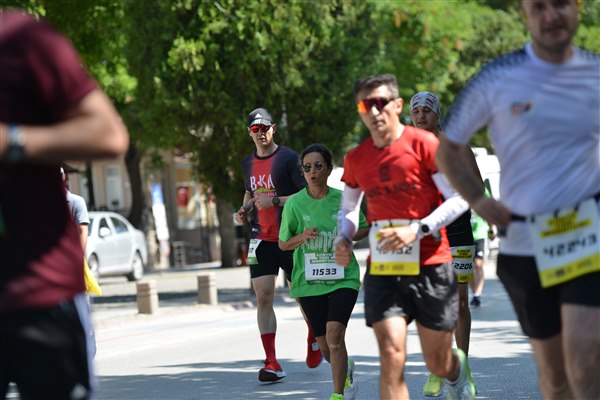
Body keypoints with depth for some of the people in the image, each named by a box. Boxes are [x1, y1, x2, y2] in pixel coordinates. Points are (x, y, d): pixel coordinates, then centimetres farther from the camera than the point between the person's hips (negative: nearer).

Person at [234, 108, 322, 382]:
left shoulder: (289, 158, -8)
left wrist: (275, 201, -21)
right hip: (261, 240, 4)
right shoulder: (248, 163, 11)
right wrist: (244, 211, 8)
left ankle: (314, 340, 36)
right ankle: (271, 363, -11)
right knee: (263, 298, -8)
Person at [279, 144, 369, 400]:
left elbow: (364, 228, 14)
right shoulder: (294, 203, -3)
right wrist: (302, 237, -15)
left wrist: (349, 236, -7)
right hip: (309, 280, 2)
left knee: (334, 335, -21)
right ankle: (346, 370, 44)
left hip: (342, 278, -2)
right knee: (324, 346, 10)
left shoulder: (343, 199, -2)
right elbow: (282, 244, 4)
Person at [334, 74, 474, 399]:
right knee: (392, 357, -16)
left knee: (438, 363, 10)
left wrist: (417, 229, -19)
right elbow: (348, 209, 21)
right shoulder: (355, 159, 6)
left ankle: (458, 370, 48)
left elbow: (460, 198, -8)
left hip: (430, 267, -2)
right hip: (382, 271, 2)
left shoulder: (424, 144, -7)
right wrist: (343, 239, 0)